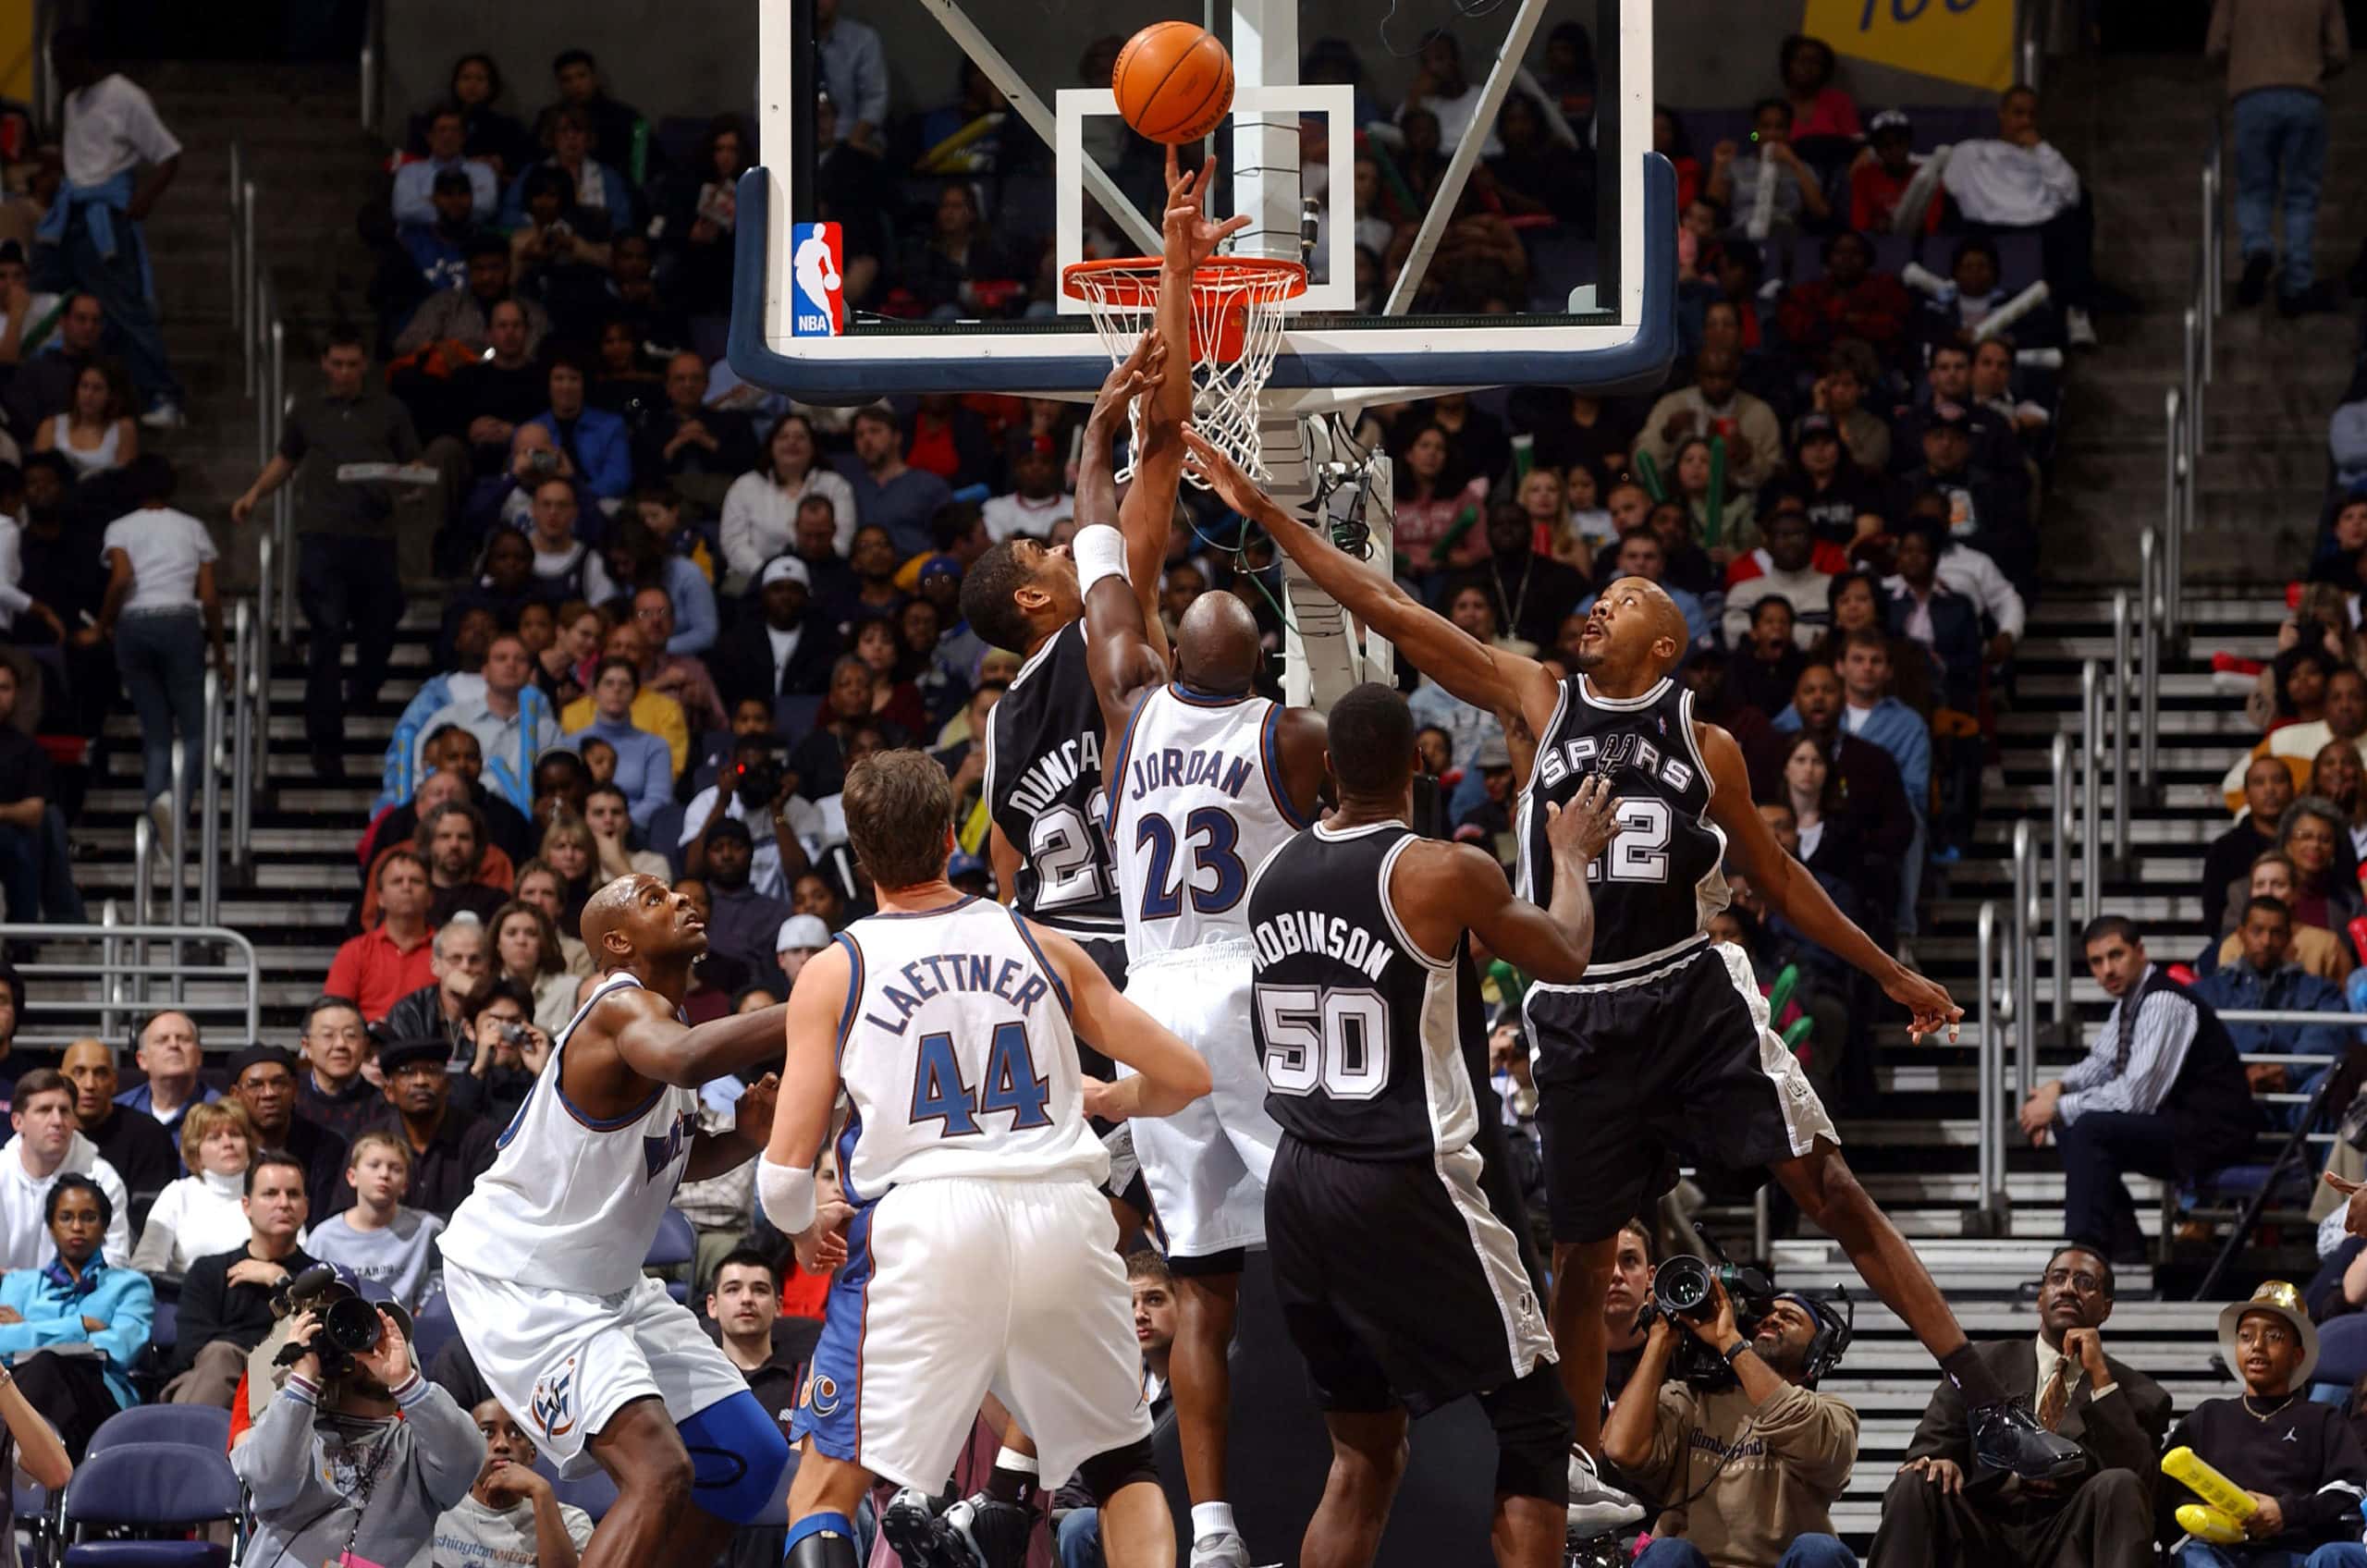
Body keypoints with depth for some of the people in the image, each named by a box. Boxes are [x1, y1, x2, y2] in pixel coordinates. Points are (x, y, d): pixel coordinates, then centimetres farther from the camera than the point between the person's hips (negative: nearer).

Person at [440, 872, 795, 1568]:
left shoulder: (664, 1008, 9)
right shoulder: (623, 1007, -22)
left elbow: (680, 1157, 23)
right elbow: (686, 1059, -47)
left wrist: (746, 1137, 1)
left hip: (607, 1284, 11)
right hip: (517, 1281, -11)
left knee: (749, 1458, 10)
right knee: (659, 1469, -26)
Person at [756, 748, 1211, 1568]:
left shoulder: (834, 973, 7)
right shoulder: (1041, 947, 13)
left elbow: (786, 1167, 3)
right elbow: (1185, 1077, 15)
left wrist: (805, 1222, 26)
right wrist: (1111, 1100, 37)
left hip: (923, 1224, -2)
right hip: (1063, 1221, 2)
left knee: (825, 1491, 7)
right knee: (1126, 1468, 21)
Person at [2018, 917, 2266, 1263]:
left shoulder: (2164, 1004, -21)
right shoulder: (2129, 998, 8)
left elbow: (2137, 1094, -26)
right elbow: (2101, 1062, 23)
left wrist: (2060, 1107, -18)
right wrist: (2059, 1087, 2)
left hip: (2210, 1134, -10)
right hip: (2176, 1120, 10)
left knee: (2089, 1130, -24)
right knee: (2068, 1125, 8)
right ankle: (2124, 1244, 8)